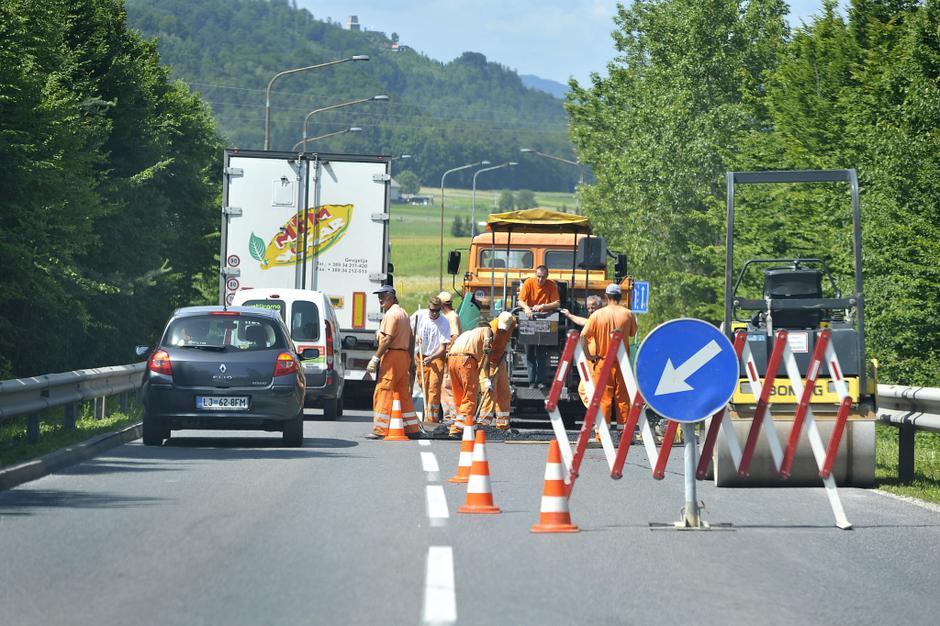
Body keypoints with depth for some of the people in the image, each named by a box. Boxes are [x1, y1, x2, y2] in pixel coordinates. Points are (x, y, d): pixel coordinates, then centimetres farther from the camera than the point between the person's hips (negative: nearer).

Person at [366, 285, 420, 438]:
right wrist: (410, 360, 22)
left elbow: (388, 339, -19)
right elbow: (411, 338, 21)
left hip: (392, 355, -10)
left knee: (383, 393, -9)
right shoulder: (402, 313, 20)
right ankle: (412, 429, 14)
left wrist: (376, 358, -19)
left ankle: (380, 429, -13)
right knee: (404, 394, 12)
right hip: (404, 356, 10)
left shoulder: (391, 314, -10)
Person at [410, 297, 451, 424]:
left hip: (437, 357, -3)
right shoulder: (419, 315, -8)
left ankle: (432, 420, -14)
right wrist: (414, 337, -12)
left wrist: (431, 358, -29)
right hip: (421, 356, 3)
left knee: (434, 388, -13)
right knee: (424, 387, 4)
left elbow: (443, 348, -15)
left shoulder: (444, 322, -15)